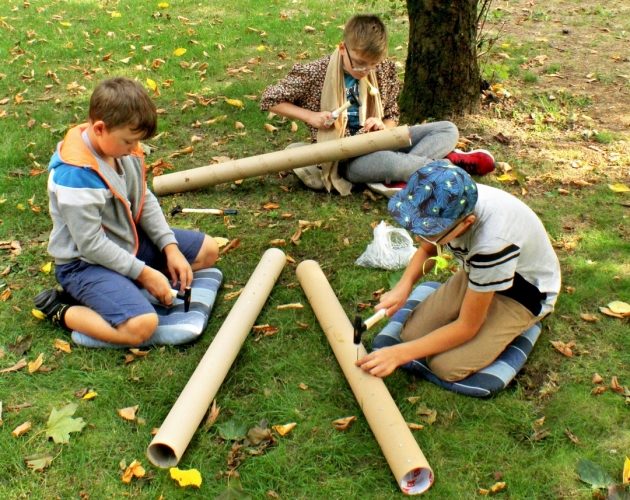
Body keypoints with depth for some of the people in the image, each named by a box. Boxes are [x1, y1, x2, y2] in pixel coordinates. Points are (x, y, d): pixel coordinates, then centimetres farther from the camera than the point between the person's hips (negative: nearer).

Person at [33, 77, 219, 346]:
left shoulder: (121, 147, -4)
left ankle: (124, 286, 2)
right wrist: (143, 273, -20)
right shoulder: (75, 174, -29)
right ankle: (60, 310, -4)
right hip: (85, 262, -9)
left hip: (129, 241, 9)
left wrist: (170, 248, -4)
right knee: (141, 325, -31)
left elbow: (145, 201, 6)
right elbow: (90, 245, -25)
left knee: (208, 250, 9)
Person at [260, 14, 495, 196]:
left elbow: (392, 115, 14)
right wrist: (311, 116, -14)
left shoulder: (383, 71, 2)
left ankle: (401, 178, -30)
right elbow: (269, 100, -2)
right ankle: (447, 161, -14)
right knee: (389, 162, -40)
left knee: (448, 130, -6)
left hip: (375, 143, 6)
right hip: (342, 157, -6)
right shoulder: (315, 74, -10)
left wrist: (383, 126, -11)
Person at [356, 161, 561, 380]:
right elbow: (427, 251, 3)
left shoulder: (492, 242, -41)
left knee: (446, 366, -17)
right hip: (478, 271, 6)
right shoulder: (444, 208, -24)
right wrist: (403, 286, -15)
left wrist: (399, 353, -28)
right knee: (412, 334, -8)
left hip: (525, 290, -5)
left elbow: (466, 327, -27)